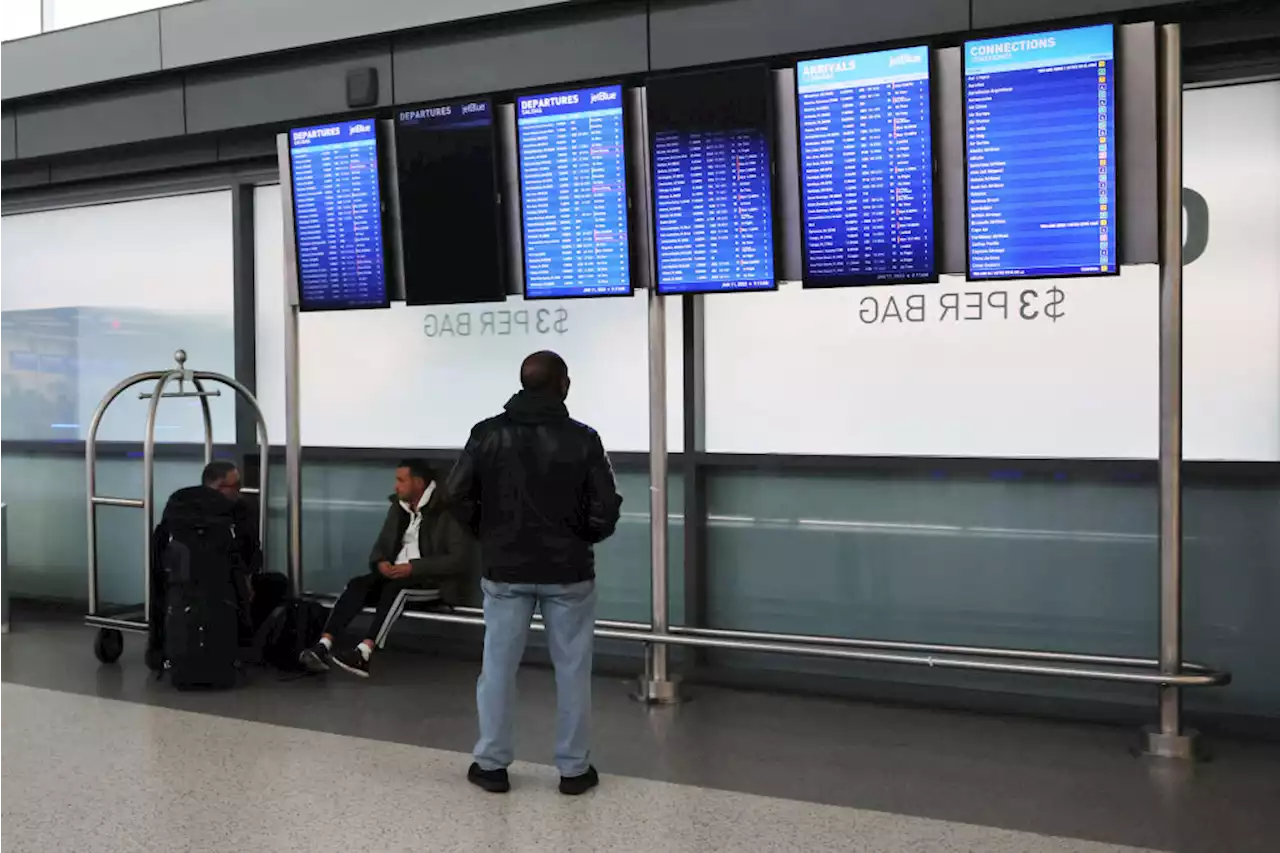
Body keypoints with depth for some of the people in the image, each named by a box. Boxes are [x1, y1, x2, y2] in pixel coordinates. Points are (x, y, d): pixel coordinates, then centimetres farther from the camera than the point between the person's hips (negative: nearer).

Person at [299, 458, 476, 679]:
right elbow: (381, 545, 16)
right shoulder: (399, 507, 12)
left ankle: (364, 654, -45)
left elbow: (462, 559, -19)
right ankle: (323, 647, -33)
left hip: (432, 579, -6)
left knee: (395, 587, -35)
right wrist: (380, 562, -9)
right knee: (358, 584, -22)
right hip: (397, 575, 6)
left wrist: (413, 567, -22)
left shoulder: (446, 510, -11)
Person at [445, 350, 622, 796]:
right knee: (572, 669, 8)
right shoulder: (582, 439, -8)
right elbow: (606, 509, -11)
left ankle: (491, 764, 17)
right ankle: (574, 769, 15)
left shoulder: (488, 434, -3)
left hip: (505, 570, 2)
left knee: (498, 666, 11)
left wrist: (489, 534, 11)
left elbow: (458, 496, -4)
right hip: (568, 572, -1)